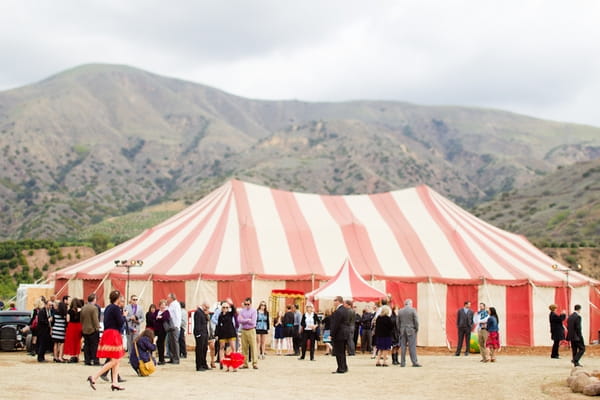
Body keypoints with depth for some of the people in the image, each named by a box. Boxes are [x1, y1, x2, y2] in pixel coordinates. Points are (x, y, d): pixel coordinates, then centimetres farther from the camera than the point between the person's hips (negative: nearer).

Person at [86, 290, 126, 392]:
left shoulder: (108, 308, 14)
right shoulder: (116, 308, -13)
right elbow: (120, 322, -15)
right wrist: (124, 316, 3)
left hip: (107, 333, 10)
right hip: (113, 334, -10)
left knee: (117, 360, 12)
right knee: (114, 361, -8)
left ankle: (115, 383, 9)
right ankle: (94, 377, -15)